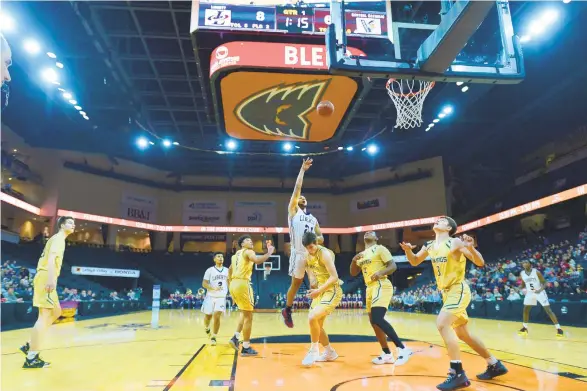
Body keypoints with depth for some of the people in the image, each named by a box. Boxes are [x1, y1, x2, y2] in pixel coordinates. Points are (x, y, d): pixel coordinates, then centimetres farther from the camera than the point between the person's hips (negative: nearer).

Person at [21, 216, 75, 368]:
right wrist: (51, 279, -31)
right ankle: (31, 358, -8)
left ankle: (30, 345, 17)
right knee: (44, 316, -10)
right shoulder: (58, 238, -7)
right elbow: (51, 258, -21)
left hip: (46, 279, 10)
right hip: (46, 278, -10)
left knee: (56, 313, 16)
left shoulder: (58, 239, 23)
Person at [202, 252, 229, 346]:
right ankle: (207, 329, 42)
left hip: (221, 297, 1)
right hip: (210, 297, -1)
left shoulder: (227, 270, 5)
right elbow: (204, 284, -5)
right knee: (208, 316, 8)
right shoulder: (210, 270, -4)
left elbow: (229, 283, 14)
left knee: (217, 316, -14)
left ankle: (213, 337, 1)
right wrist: (213, 288, -22)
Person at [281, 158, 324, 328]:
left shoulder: (313, 219, 21)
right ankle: (287, 310, 25)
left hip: (313, 254, 4)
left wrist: (317, 239, -6)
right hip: (299, 254, -4)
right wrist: (302, 170, 1)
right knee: (296, 284, 6)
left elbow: (321, 238, 18)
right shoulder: (293, 210, 7)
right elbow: (297, 188, -1)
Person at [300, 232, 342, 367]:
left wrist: (319, 290, -27)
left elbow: (334, 277, -24)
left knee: (312, 317, -22)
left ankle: (314, 350, -2)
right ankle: (330, 353, 31)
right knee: (317, 324, 13)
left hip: (332, 291, -9)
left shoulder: (324, 253, -20)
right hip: (320, 291, 9)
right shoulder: (308, 256, 5)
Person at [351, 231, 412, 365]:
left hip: (381, 286, -9)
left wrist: (381, 272, -27)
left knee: (377, 319, -23)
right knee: (374, 322, 10)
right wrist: (354, 260, 0)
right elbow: (353, 273, 19)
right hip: (370, 289, 9)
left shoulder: (380, 249, -1)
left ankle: (402, 349, -18)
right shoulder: (362, 255, 20)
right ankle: (387, 355, 21)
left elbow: (393, 266, -8)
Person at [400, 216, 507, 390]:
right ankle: (495, 365, 34)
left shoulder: (455, 242, -14)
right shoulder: (429, 246, 6)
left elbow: (480, 263, -14)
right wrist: (408, 250, -5)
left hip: (458, 290, -8)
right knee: (463, 334, 17)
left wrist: (471, 248, -34)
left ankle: (458, 374, -20)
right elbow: (414, 262, 16)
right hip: (446, 292, 8)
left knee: (442, 323, -25)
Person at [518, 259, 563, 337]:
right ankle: (524, 328, 15)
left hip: (540, 292, -4)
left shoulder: (536, 272, -18)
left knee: (548, 310, -9)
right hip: (530, 293, 4)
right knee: (525, 310, 2)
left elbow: (544, 283, -14)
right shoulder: (522, 274, -4)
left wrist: (540, 290, -32)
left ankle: (559, 329, -3)